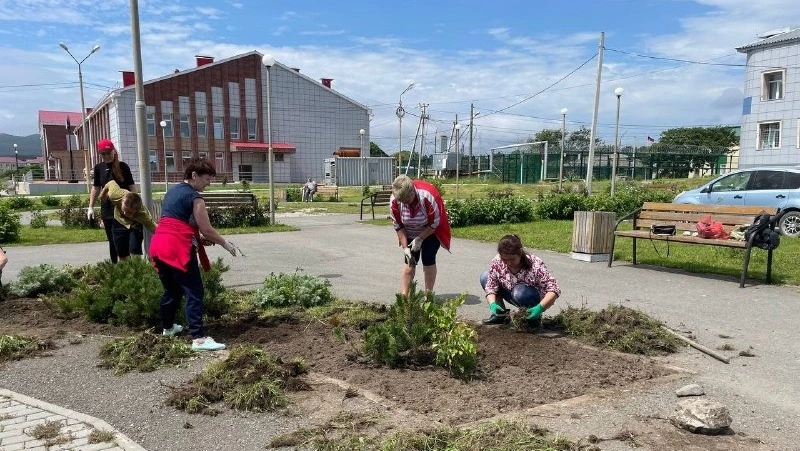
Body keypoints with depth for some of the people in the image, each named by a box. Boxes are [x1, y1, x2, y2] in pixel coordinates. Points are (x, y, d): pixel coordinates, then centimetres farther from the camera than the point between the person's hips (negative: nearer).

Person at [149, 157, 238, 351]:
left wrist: (199, 238, 22)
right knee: (194, 292, -6)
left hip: (159, 246, 9)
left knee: (171, 289, 24)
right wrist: (225, 244, 5)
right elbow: (206, 229, -9)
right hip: (178, 249, -9)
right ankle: (199, 338, -9)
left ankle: (168, 327, 39)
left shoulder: (172, 191, 19)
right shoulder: (195, 197, -8)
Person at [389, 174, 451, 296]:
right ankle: (403, 296, -4)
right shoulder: (394, 200, -24)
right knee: (409, 261, -5)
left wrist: (419, 239, -23)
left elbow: (434, 224, -22)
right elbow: (398, 226, -13)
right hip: (410, 235, 3)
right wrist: (405, 247, -17)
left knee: (428, 260, -8)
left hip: (430, 232, -3)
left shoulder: (427, 196, -35)